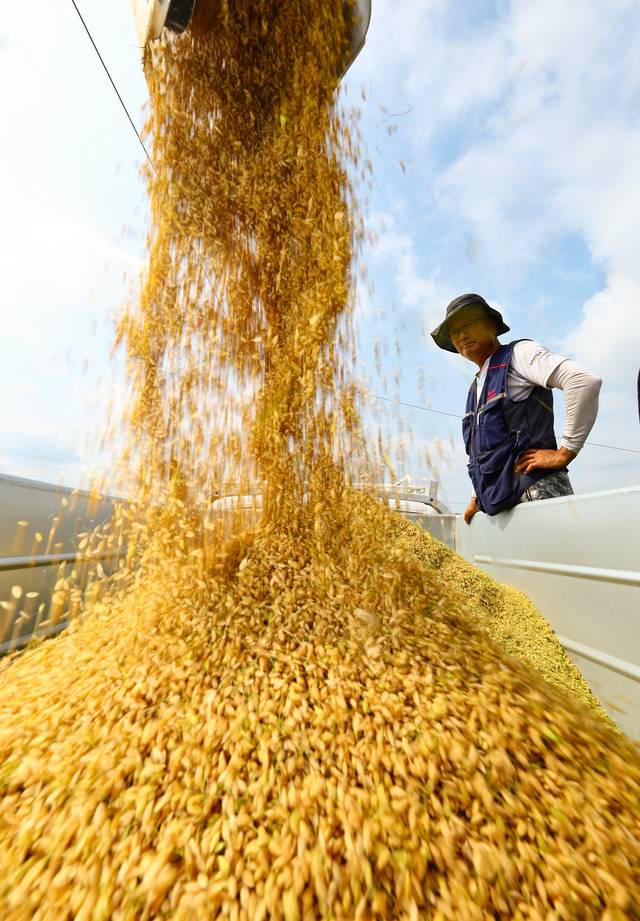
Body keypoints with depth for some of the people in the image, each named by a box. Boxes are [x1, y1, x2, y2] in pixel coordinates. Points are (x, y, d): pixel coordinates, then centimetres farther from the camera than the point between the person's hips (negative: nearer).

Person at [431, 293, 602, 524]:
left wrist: (565, 452, -13)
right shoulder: (475, 390, 20)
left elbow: (586, 382, -12)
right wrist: (478, 496, 19)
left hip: (535, 490, -6)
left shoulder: (518, 353, 1)